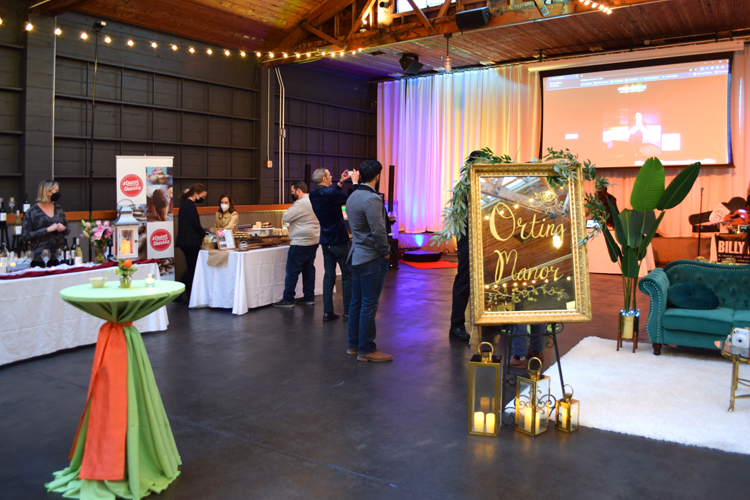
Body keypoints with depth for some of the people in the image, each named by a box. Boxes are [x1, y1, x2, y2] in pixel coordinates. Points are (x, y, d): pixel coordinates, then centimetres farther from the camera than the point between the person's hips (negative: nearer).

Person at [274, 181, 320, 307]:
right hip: (314, 241, 9)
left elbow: (285, 217, -15)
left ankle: (288, 299, 2)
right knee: (309, 269, 12)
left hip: (300, 243, -9)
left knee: (292, 271, -2)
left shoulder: (300, 204, -17)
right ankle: (309, 298, 16)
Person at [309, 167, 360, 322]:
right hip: (339, 241, -7)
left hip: (326, 242, 7)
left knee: (329, 276, 10)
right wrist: (355, 181, 0)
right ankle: (348, 312, 6)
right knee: (347, 276, 3)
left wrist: (341, 182, 20)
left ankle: (327, 312, 10)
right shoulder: (330, 193, -19)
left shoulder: (313, 195, 4)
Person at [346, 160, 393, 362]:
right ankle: (366, 350, 4)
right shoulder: (371, 199, -18)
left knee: (357, 302, 14)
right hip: (372, 259, -9)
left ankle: (354, 344, 23)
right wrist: (385, 252, -10)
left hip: (357, 256, 9)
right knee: (369, 305, -3)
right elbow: (379, 231, -21)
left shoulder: (352, 197, 11)